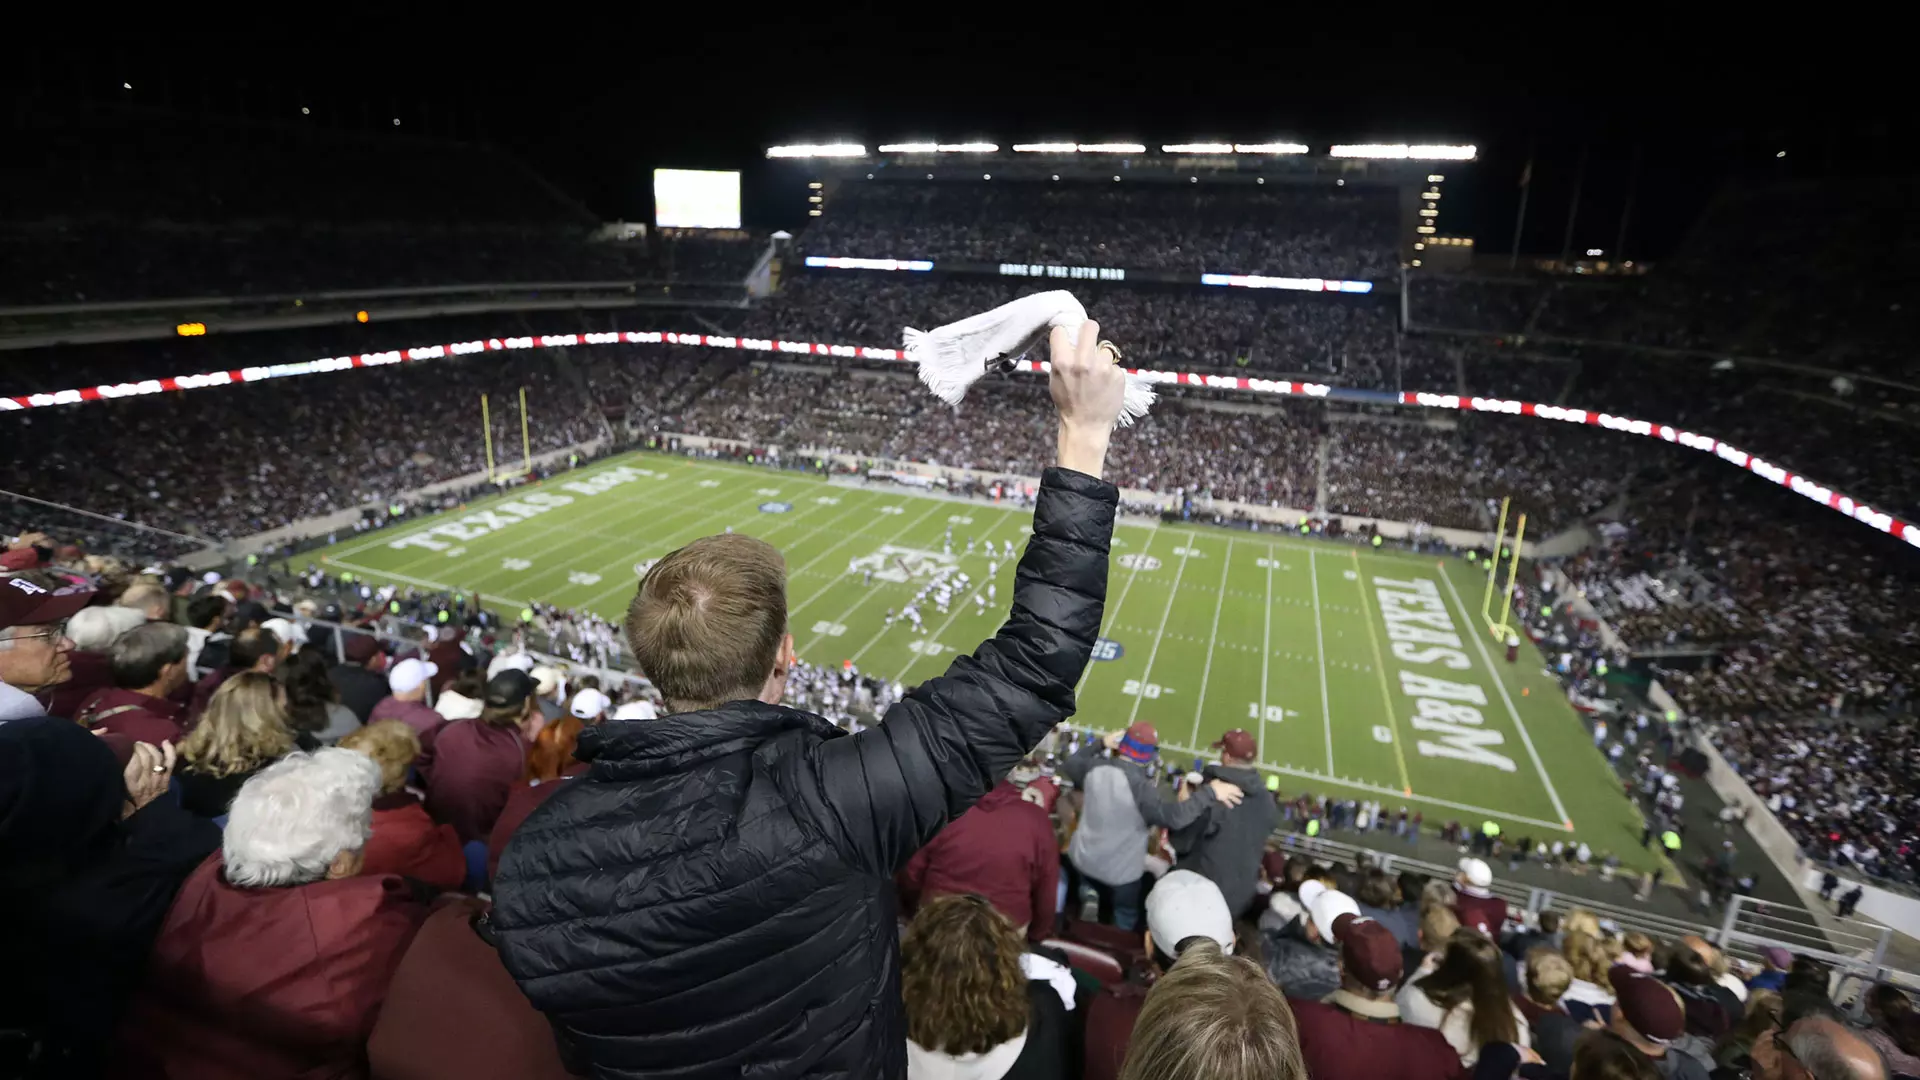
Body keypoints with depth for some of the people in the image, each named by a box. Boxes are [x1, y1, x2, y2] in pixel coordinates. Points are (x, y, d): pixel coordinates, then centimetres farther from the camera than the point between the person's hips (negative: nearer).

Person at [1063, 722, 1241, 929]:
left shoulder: (1095, 767, -13)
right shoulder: (1140, 787, -31)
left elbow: (1068, 766, 8)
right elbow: (1174, 816, -38)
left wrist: (1100, 744, 10)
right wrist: (1209, 792, -31)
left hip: (1082, 859, 7)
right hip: (1118, 871, -7)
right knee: (1125, 922, 22)